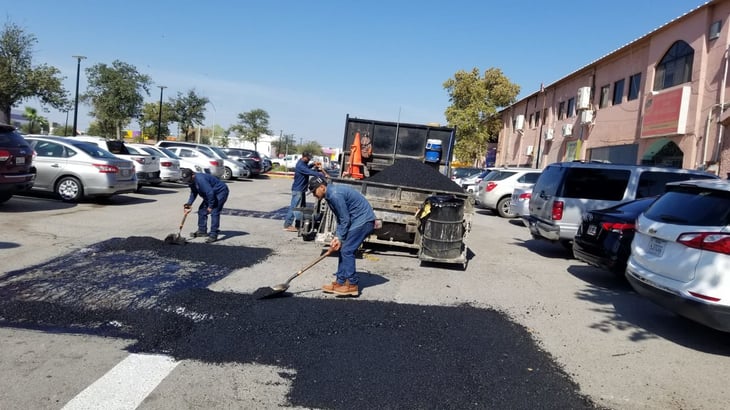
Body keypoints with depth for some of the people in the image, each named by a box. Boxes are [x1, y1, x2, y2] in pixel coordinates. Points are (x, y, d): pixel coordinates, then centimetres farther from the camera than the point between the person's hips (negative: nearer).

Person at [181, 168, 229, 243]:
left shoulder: (200, 179, -32)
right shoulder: (192, 181, 0)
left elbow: (210, 193, -33)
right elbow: (193, 193, 14)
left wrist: (210, 206, -24)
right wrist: (189, 203, 0)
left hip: (221, 192, -11)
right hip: (211, 194, 11)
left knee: (214, 213, -17)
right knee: (202, 210, 10)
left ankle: (213, 235, -15)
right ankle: (202, 231, 23)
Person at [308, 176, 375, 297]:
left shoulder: (335, 195, -20)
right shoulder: (331, 195, 12)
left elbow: (345, 219, -18)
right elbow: (340, 219, 16)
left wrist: (340, 238, -9)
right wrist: (337, 236, 6)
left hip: (363, 220, -10)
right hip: (357, 221, 10)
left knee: (346, 251, -9)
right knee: (343, 250, 10)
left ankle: (352, 285, -2)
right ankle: (340, 282, 16)